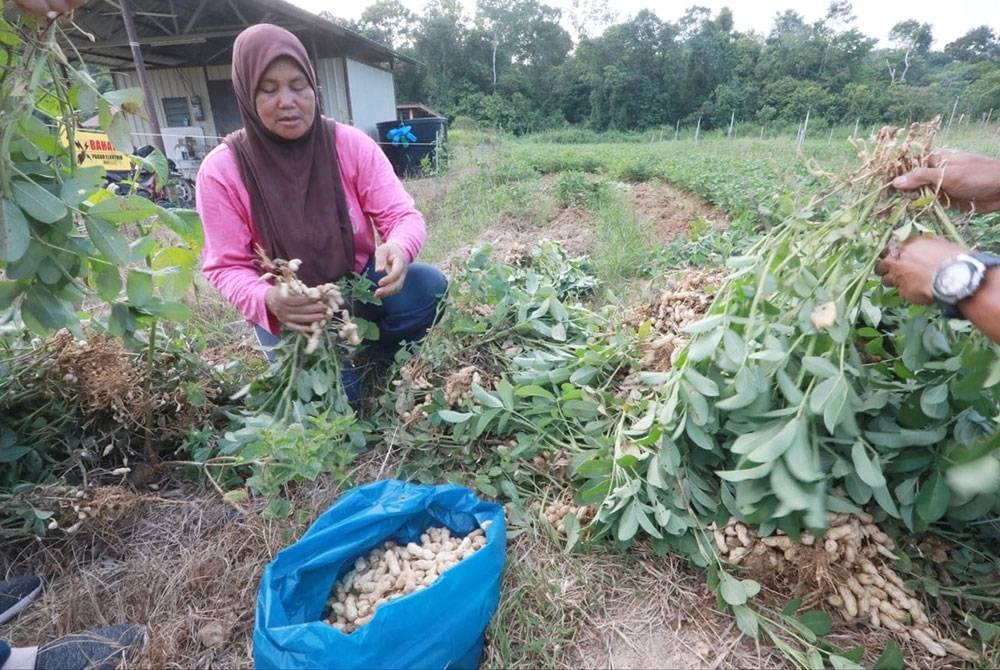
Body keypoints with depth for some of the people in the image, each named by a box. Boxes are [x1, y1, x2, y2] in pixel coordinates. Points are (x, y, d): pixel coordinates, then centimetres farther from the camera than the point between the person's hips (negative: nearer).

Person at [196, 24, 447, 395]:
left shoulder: (351, 144, -10)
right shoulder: (221, 170, -13)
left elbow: (402, 215, -13)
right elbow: (227, 267, -11)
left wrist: (398, 248, -39)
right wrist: (268, 300, -35)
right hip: (289, 310, -1)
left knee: (428, 284, -25)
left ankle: (374, 367, 1)